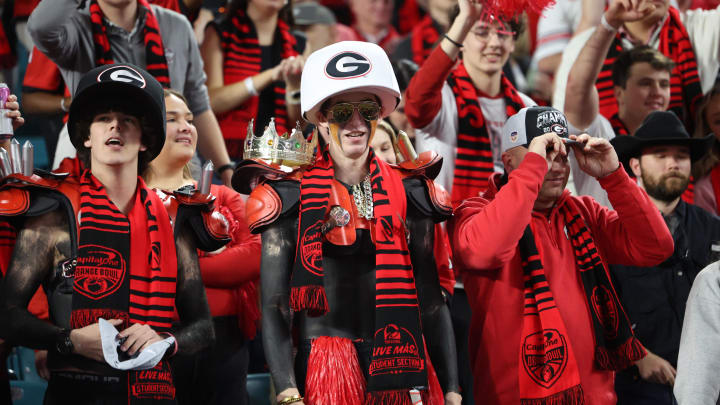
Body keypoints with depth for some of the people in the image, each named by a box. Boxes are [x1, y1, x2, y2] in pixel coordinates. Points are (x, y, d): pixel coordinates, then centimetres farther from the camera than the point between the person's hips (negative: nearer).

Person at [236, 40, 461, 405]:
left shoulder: (409, 193, 10)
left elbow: (432, 300, 11)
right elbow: (273, 306, -4)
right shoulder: (290, 197, 0)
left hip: (404, 368, 3)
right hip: (326, 364, -3)